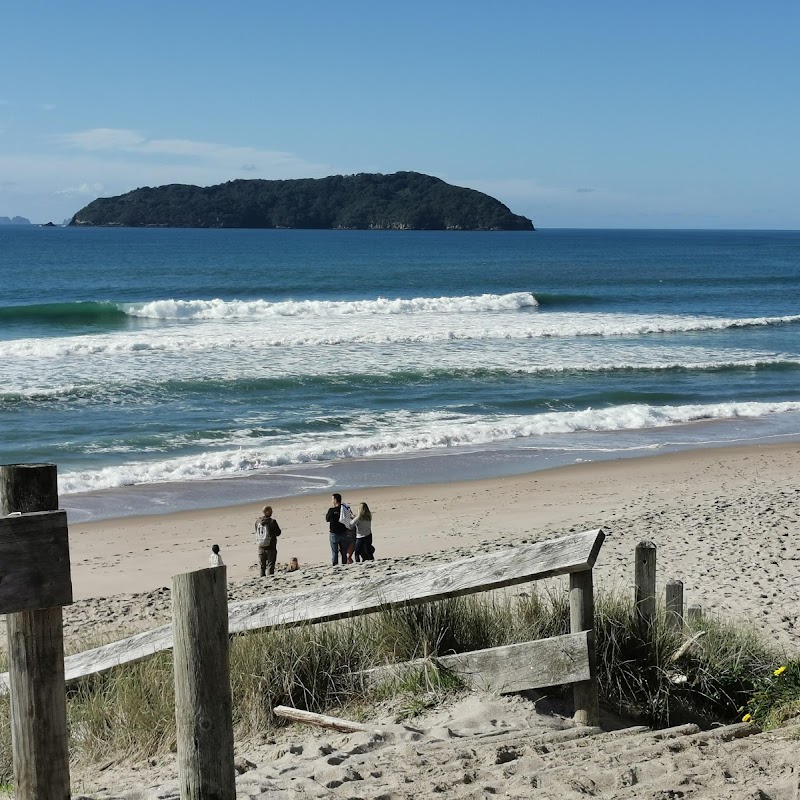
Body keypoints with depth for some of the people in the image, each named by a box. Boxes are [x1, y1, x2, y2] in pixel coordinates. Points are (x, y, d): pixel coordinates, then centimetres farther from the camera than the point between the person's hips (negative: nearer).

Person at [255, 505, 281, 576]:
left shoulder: (257, 522, -1)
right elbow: (278, 533, -7)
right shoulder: (272, 522, -16)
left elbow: (257, 533, 10)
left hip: (261, 547, 4)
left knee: (262, 566, 12)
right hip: (271, 547, -4)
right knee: (270, 565, 2)